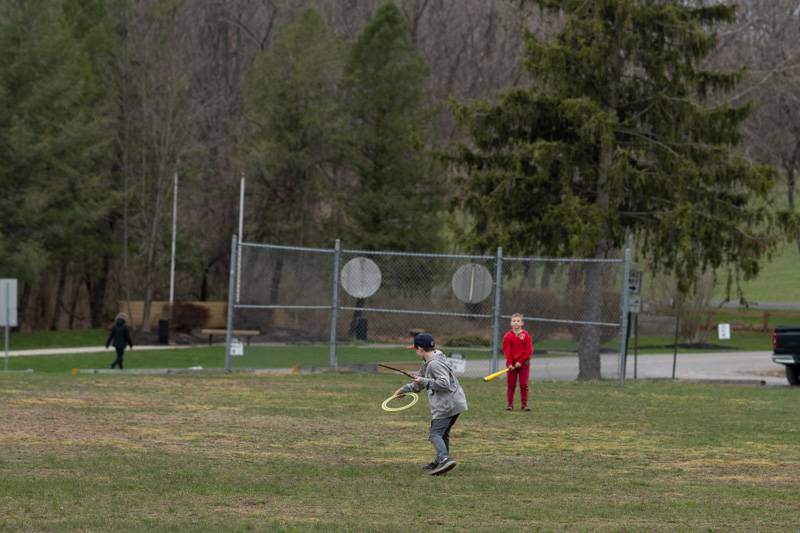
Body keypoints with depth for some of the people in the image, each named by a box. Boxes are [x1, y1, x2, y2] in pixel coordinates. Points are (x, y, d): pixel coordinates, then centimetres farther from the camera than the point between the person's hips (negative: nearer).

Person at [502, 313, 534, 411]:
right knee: (511, 384, 3)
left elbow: (529, 351, -7)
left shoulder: (526, 336, -3)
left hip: (523, 363, -1)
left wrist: (520, 361, -15)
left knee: (524, 384, 0)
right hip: (512, 364, 1)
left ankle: (524, 404, 6)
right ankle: (509, 404, 8)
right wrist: (509, 363, -15)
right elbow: (507, 351, -5)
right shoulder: (508, 336, -1)